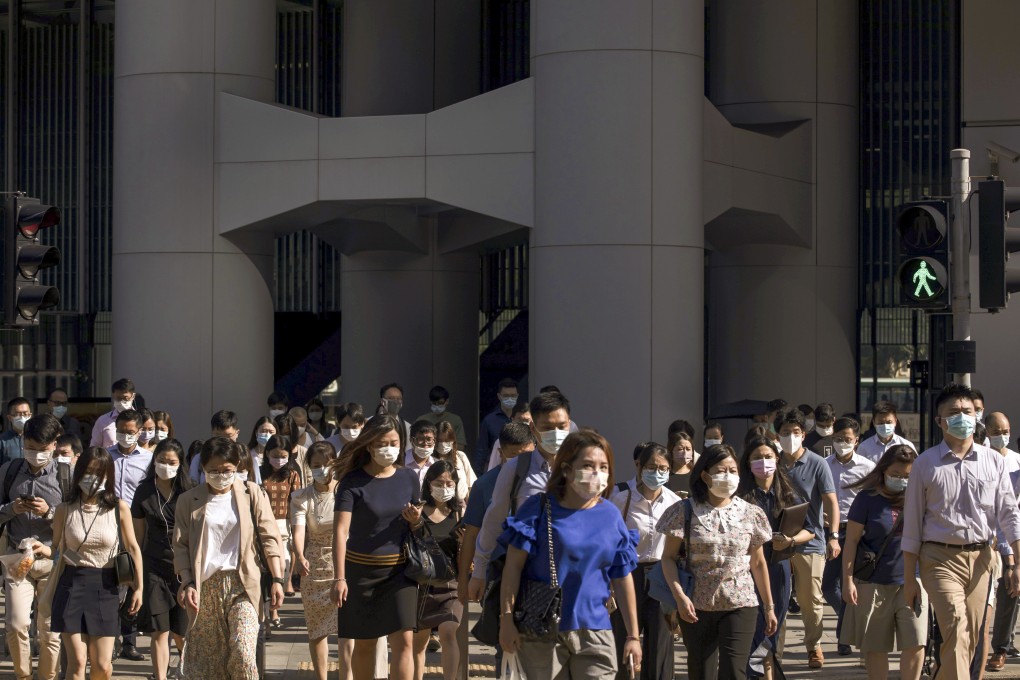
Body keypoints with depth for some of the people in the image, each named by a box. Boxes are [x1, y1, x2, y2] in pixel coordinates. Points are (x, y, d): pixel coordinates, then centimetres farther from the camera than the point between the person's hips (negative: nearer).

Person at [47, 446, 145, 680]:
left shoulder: (119, 508, 0)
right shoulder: (65, 510, 3)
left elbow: (133, 548, 4)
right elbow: (57, 549, 9)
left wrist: (138, 588, 2)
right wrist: (42, 550, -13)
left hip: (105, 587, 0)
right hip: (71, 584, 0)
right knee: (77, 661, -7)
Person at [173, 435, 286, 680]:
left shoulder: (252, 494, 6)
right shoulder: (189, 501, 8)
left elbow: (269, 538, 4)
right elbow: (181, 546, 6)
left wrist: (277, 579, -3)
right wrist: (187, 583, -6)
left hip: (242, 584, -2)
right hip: (205, 586, 2)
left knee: (243, 654, -17)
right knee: (205, 660, 3)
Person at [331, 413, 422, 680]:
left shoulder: (408, 478, 4)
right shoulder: (353, 482, -7)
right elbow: (340, 530, -13)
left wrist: (415, 520, -10)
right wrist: (339, 578, -21)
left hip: (399, 569, 2)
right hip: (361, 569, -2)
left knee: (403, 640, -10)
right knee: (364, 643, 8)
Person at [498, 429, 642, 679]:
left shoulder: (610, 516, 5)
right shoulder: (538, 508, -4)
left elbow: (622, 579, 9)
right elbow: (513, 565, -5)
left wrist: (633, 635, 10)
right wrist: (506, 619, -10)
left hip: (594, 632, 2)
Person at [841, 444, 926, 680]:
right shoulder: (868, 498, -2)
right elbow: (851, 541, -2)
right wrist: (848, 580, -8)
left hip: (911, 581, 2)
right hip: (875, 584, -1)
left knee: (915, 643, -7)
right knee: (875, 647, 6)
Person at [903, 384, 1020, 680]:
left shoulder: (994, 461, 8)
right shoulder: (926, 464, 1)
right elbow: (912, 525, 4)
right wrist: (909, 578, 2)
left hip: (980, 557, 3)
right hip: (940, 558, -3)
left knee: (970, 640, 6)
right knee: (957, 634, -19)